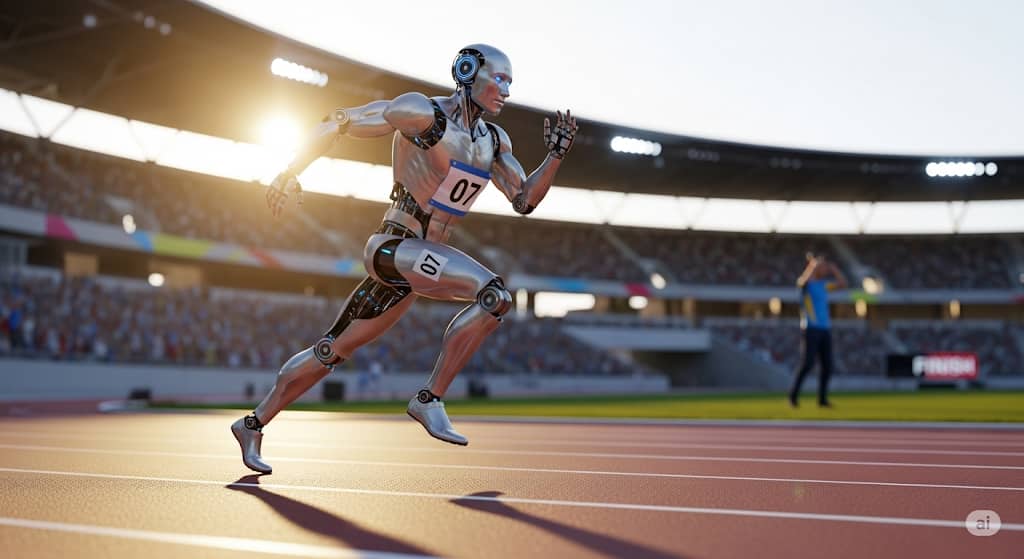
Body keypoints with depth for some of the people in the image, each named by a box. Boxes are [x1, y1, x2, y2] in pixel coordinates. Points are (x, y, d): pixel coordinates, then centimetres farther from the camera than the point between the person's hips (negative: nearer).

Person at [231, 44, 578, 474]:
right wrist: (291, 172, -6)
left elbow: (525, 201, 14)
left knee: (334, 351, 15)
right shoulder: (424, 112, -10)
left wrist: (556, 156, 0)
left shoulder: (494, 140, 13)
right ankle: (430, 400, -16)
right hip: (394, 248, -8)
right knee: (495, 294, -24)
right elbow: (338, 122, -5)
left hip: (417, 261, 8)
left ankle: (253, 425, 28)